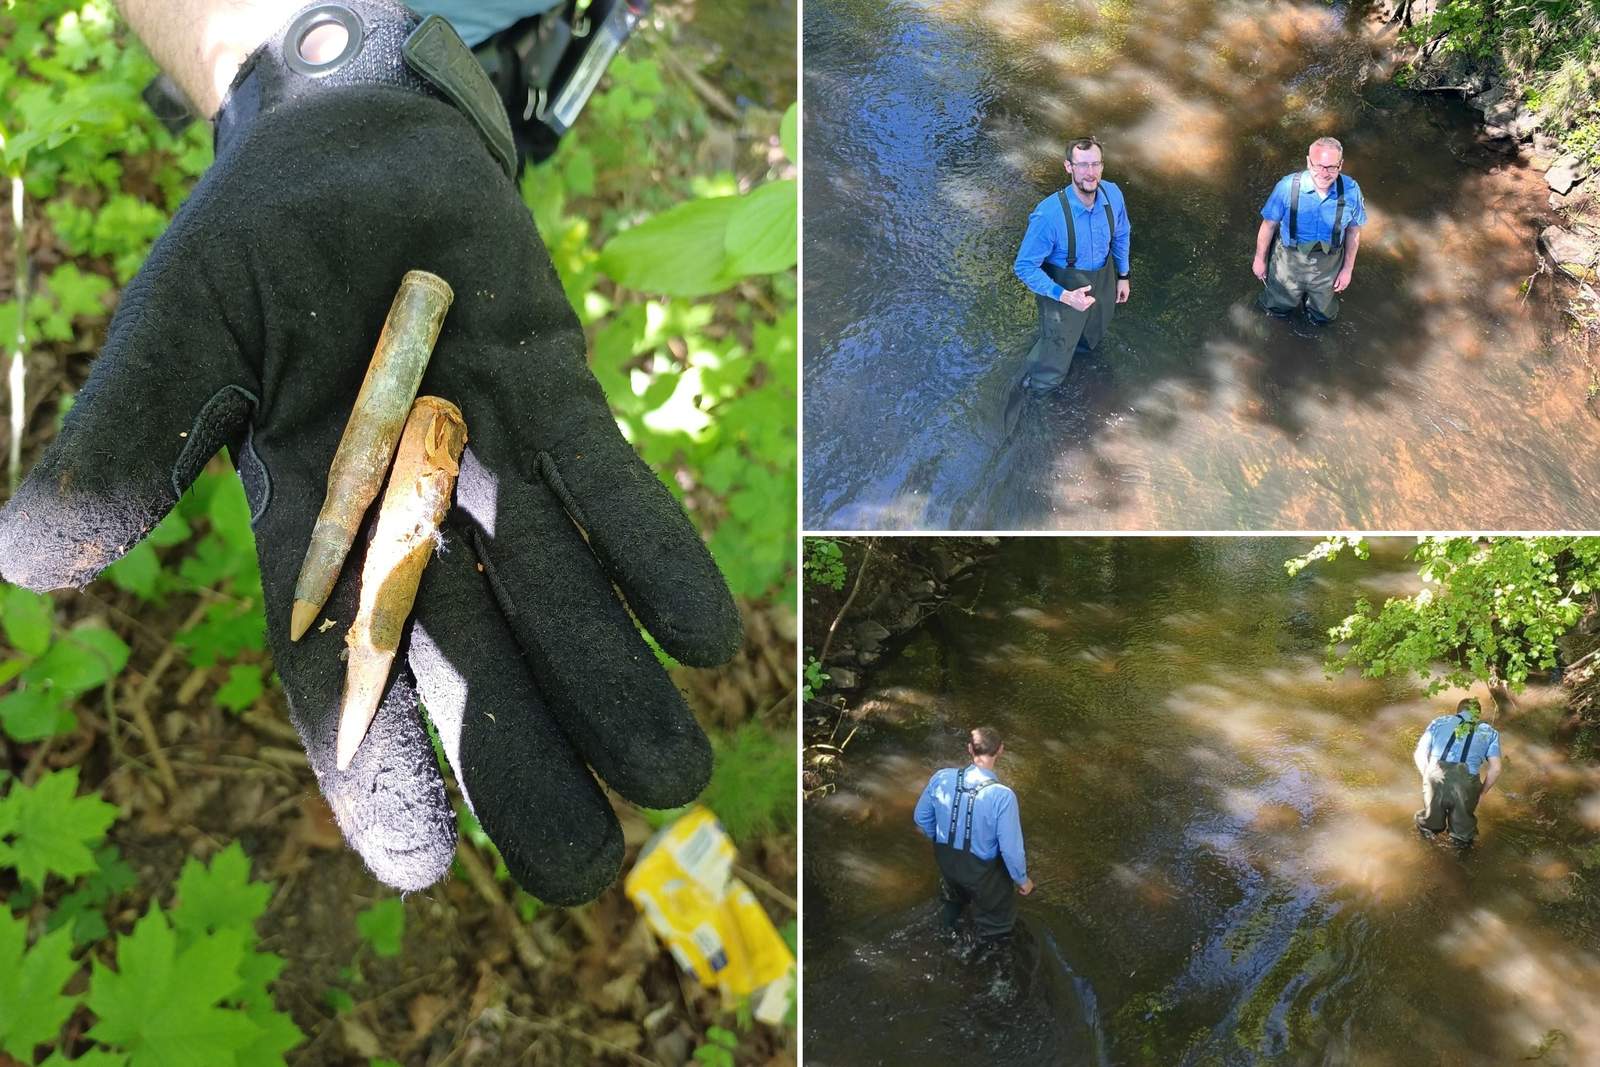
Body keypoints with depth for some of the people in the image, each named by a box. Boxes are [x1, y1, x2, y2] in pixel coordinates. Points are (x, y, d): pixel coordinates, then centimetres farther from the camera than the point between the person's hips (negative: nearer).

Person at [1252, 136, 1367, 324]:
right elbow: (1269, 224, -14)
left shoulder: (1351, 190, -24)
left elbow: (1353, 230, -6)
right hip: (1289, 261, -2)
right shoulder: (1287, 187, -30)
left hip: (1328, 265, 2)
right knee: (1278, 308, 25)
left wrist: (1348, 269, 2)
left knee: (1323, 317, 27)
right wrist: (1260, 259, -1)